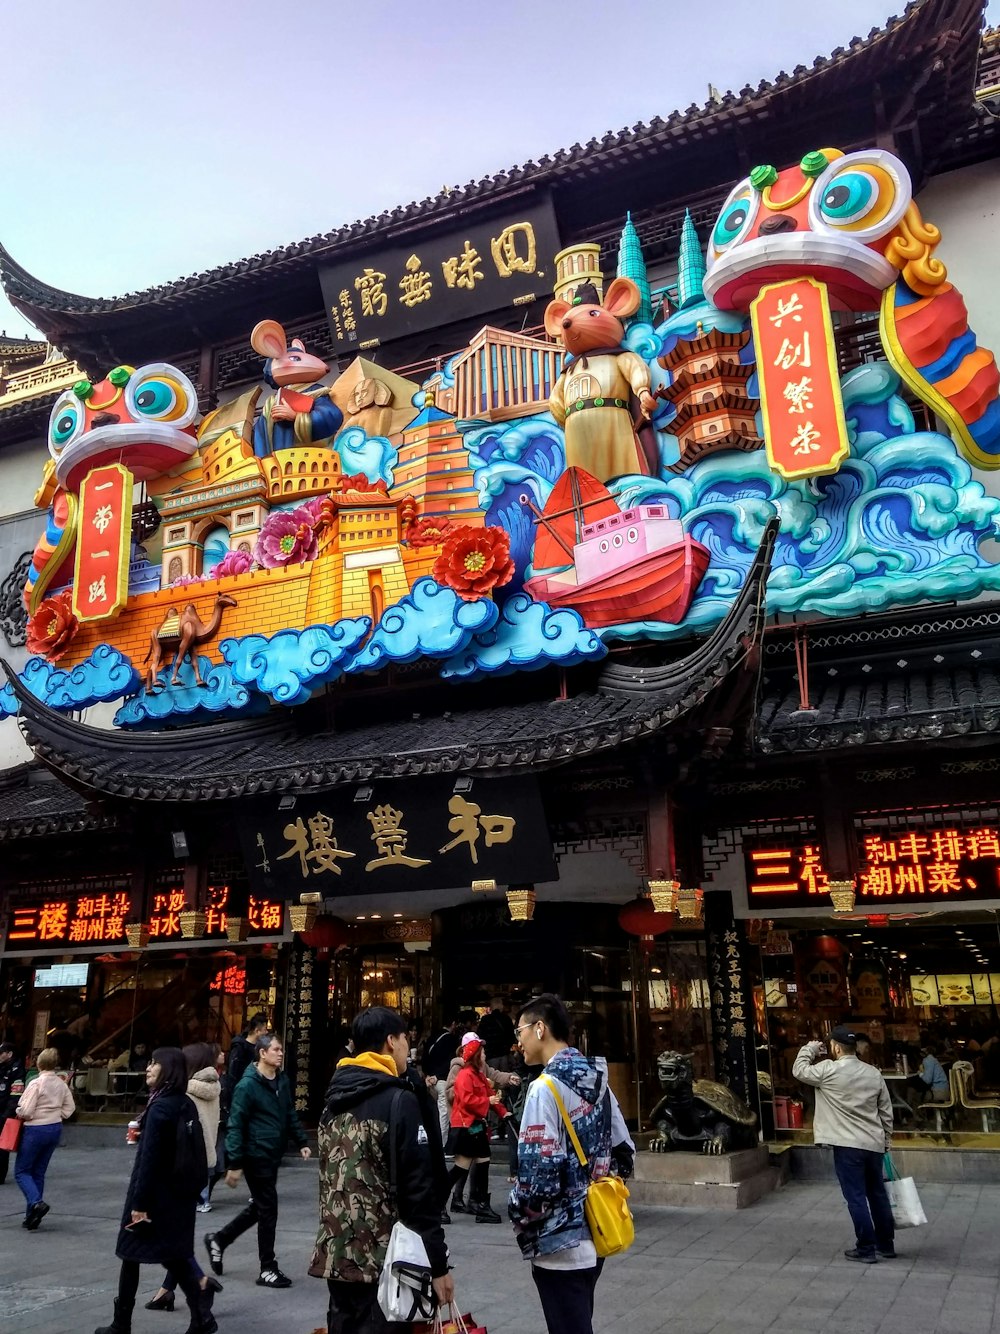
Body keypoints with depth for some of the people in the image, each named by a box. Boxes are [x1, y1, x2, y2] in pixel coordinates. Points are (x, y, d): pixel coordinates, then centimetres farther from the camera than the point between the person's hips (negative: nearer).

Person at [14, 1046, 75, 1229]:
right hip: (55, 1129, 7)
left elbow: (26, 1111, -18)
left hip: (36, 1130, -6)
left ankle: (36, 1202, -16)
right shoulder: (61, 1084, 2)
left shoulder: (36, 1083, -17)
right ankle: (32, 1217, 17)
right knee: (38, 1172, 15)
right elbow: (69, 1108, 9)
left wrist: (19, 1114, 2)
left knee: (21, 1171, 6)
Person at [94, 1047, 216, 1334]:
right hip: (179, 1192, 7)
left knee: (131, 1254, 9)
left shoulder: (160, 1106, -18)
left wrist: (139, 1203, -18)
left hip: (155, 1192, -7)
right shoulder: (187, 1105, 6)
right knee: (174, 1254, 13)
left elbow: (149, 1157, -20)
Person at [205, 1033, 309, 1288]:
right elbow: (235, 1126, -16)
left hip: (273, 1155, 8)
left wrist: (301, 1142, 6)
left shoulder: (282, 1081, 6)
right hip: (257, 1156, -8)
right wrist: (234, 1163, -17)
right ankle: (268, 1269, 14)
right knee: (268, 1210, 0)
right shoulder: (248, 1085, -16)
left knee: (260, 1207, 18)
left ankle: (218, 1239, 36)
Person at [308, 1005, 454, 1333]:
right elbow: (419, 1188, -16)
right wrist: (438, 1263, -12)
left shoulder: (334, 1101, 10)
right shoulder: (399, 1100, -13)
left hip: (335, 1255, 7)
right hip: (382, 1258, -7)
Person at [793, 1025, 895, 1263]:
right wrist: (886, 1140, 20)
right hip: (873, 1144, 6)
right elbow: (886, 1112, 10)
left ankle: (866, 1249, 6)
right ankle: (886, 1245, 27)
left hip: (847, 1145, -6)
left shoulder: (829, 1070, -13)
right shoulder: (874, 1073, 5)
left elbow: (799, 1071, 1)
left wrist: (810, 1049, 13)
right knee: (878, 1194, 17)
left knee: (856, 1198, 2)